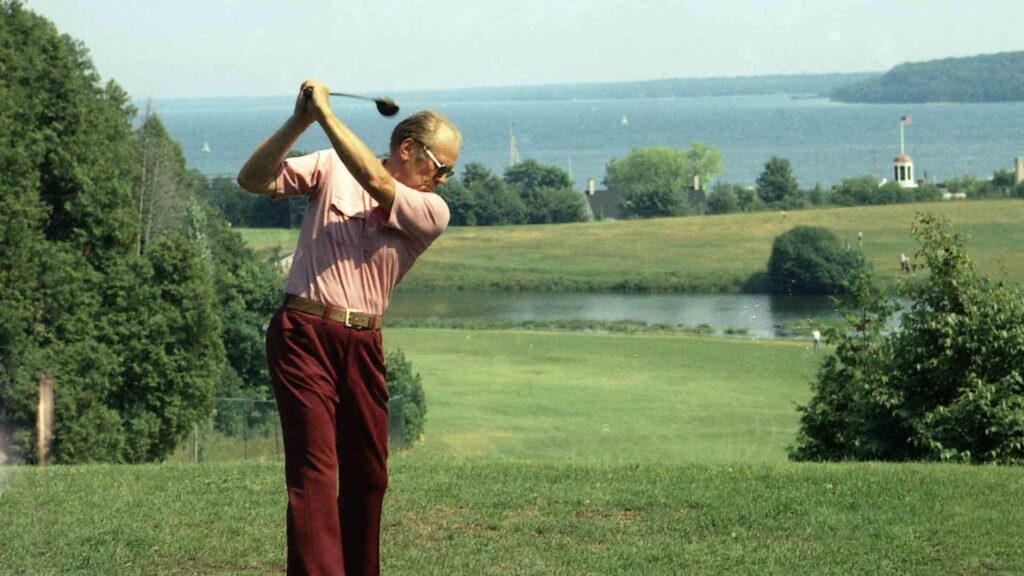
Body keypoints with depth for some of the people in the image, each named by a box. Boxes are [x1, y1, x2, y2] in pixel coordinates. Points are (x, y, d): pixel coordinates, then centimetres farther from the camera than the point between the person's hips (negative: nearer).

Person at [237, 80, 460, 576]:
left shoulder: (432, 212, 7)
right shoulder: (330, 168, 7)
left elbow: (377, 185, -11)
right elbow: (253, 179, 1)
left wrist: (326, 115, -11)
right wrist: (298, 124, -11)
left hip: (364, 344, 4)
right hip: (305, 332, -3)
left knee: (368, 474, 7)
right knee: (314, 467, -13)